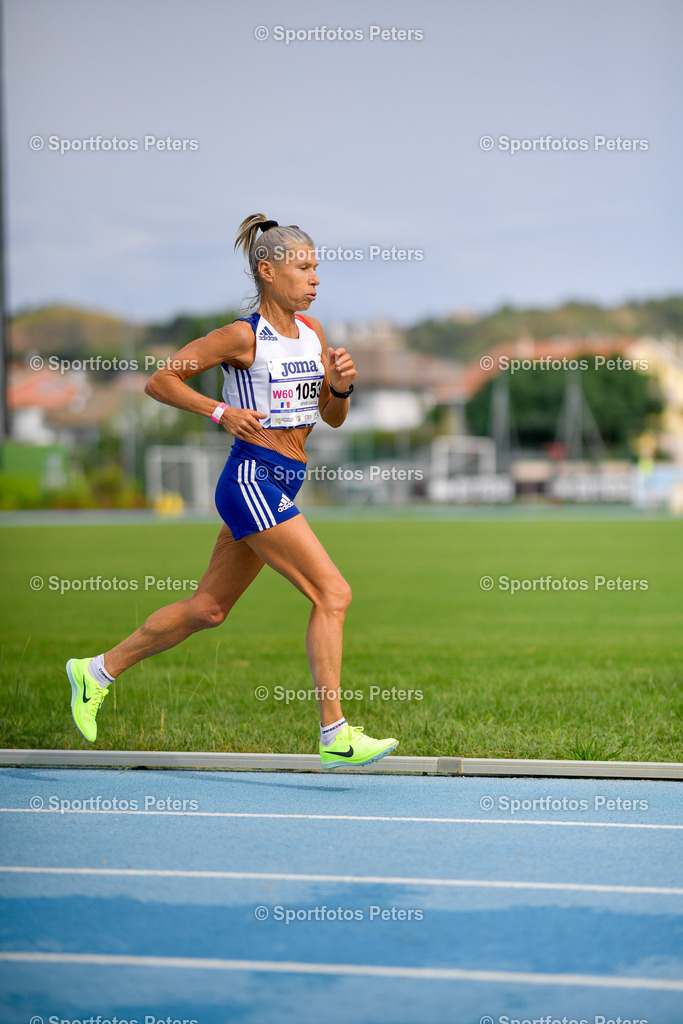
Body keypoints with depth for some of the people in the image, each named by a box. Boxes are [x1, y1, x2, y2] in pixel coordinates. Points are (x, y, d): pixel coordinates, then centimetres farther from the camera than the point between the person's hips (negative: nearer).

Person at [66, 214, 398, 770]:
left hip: (280, 486, 9)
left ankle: (98, 671, 29)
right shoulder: (243, 337, -11)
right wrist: (221, 411, -15)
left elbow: (333, 416, 17)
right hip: (254, 479, -9)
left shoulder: (312, 331, 11)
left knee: (207, 608, 16)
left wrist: (341, 385, -3)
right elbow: (160, 380, -6)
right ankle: (335, 735, -9)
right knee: (333, 594, -13)